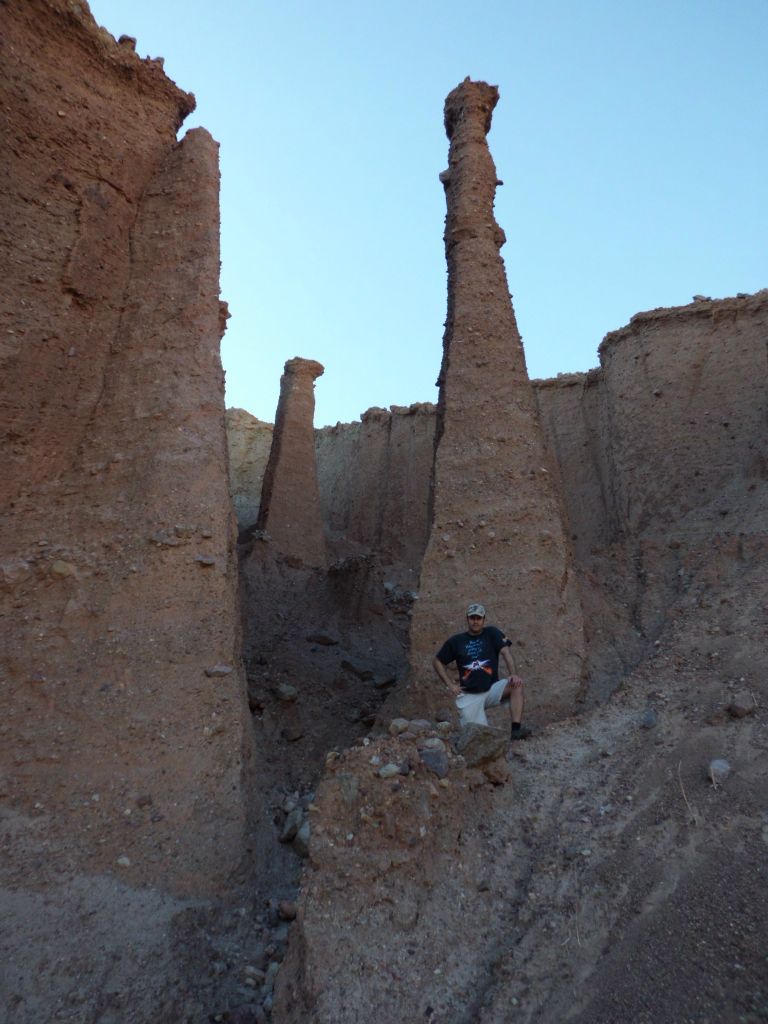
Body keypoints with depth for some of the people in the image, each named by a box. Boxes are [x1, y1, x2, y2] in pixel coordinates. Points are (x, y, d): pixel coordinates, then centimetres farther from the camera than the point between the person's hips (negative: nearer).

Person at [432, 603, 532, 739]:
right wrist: (450, 684, 2)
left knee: (517, 684, -26)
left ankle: (516, 729, -27)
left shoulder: (492, 633, 3)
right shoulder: (456, 641, 4)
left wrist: (513, 674, -28)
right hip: (469, 696, 0)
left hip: (492, 689, 0)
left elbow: (505, 651, -11)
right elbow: (437, 662, 12)